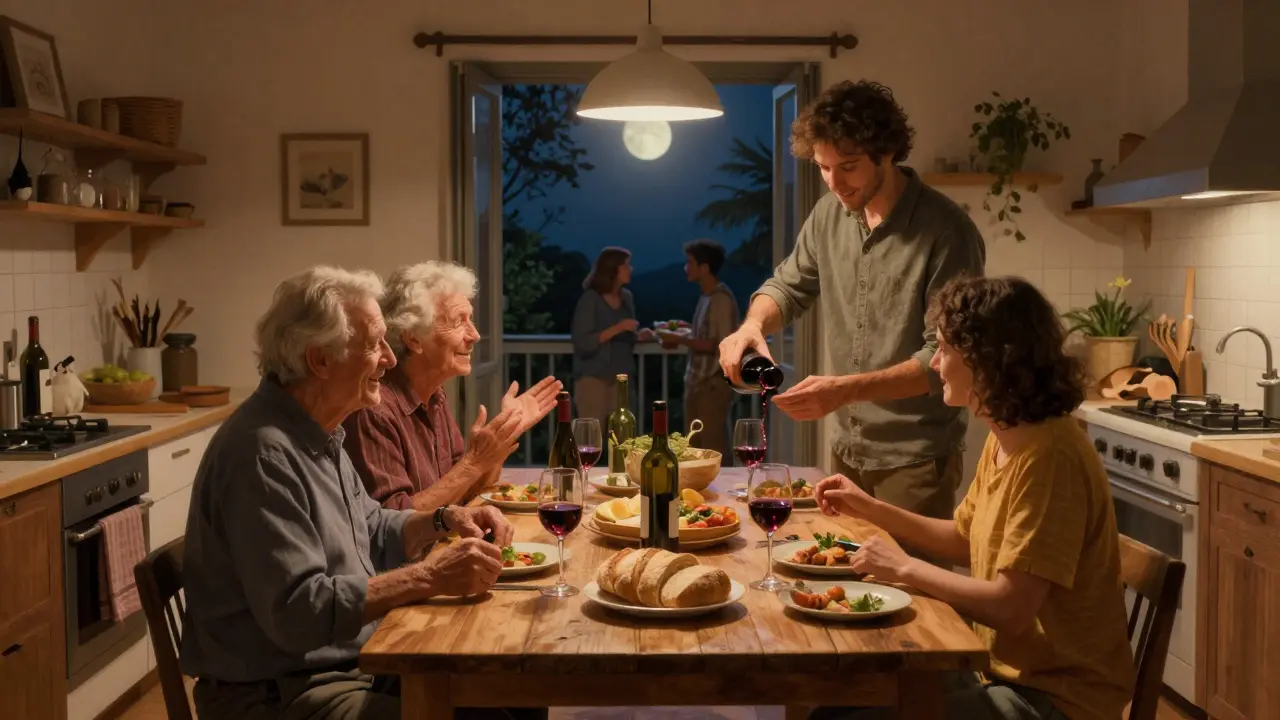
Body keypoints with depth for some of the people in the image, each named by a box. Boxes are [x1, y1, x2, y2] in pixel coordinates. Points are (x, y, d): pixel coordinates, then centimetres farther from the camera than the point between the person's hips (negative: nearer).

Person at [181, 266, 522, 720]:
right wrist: (430, 578, -25)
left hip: (351, 663, 9)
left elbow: (370, 532, 21)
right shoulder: (263, 454, -24)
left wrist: (443, 522, 3)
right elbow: (297, 611, -28)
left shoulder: (317, 432, 9)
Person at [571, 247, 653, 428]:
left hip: (620, 376, 6)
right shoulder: (590, 299, -10)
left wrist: (638, 336, 0)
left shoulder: (626, 297, 9)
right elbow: (582, 342, -18)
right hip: (593, 377, -6)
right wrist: (617, 328, -22)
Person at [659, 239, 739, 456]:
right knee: (696, 449, 13)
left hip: (714, 383, -9)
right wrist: (680, 337, 7)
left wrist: (680, 339, -15)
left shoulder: (722, 299, -14)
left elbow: (721, 345, -19)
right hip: (697, 382, 9)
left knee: (714, 450, -5)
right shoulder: (706, 296, 13)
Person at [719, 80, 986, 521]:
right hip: (849, 450, 6)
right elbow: (789, 286, 14)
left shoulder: (946, 232, -18)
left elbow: (943, 359, -20)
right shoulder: (830, 213, 1)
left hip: (916, 459, -6)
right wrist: (754, 323, -9)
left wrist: (846, 389, -30)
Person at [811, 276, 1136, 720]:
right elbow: (965, 540, 18)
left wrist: (905, 569, -14)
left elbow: (1010, 607, -26)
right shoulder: (1005, 438, 6)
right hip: (1006, 668, 9)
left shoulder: (1048, 456, -25)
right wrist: (870, 509, 10)